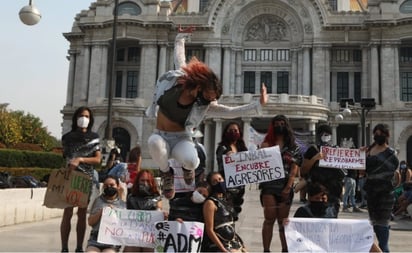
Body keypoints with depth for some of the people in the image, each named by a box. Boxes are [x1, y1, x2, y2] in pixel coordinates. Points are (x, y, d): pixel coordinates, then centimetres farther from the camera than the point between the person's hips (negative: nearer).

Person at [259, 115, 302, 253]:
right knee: (269, 219, -5)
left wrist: (288, 187, -8)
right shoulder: (267, 144, 10)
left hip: (285, 186, 1)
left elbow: (294, 169, 1)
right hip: (269, 185, -1)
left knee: (283, 220, 7)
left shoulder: (294, 147, 10)